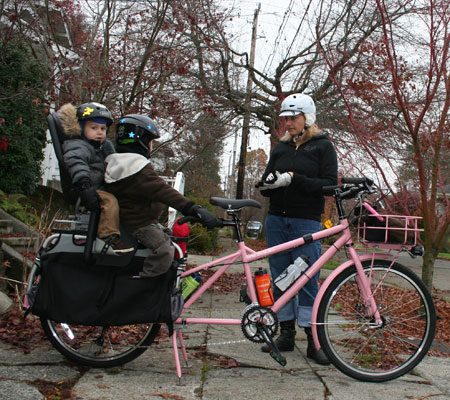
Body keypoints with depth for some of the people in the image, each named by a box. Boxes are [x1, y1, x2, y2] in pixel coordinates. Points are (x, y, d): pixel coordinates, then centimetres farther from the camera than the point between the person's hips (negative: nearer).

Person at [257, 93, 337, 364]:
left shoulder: (323, 146, 2)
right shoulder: (281, 148, 14)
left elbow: (329, 185, -9)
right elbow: (266, 186, 15)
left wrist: (293, 179, -18)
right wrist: (269, 183, -9)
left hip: (306, 222, -5)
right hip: (276, 220, 5)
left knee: (308, 281, -4)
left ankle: (314, 341, 5)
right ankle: (286, 334, 17)